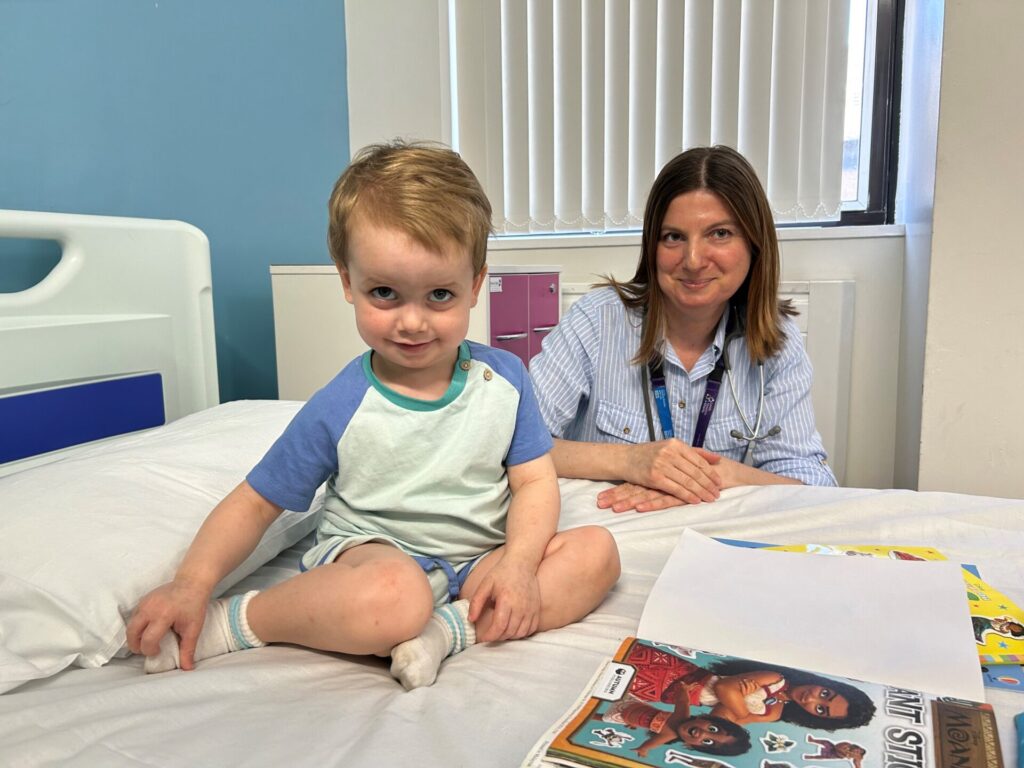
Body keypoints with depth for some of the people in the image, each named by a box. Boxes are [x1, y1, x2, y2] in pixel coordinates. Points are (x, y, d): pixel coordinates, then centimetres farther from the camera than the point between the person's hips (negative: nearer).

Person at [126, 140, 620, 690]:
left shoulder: (503, 378, -5)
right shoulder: (339, 409, -11)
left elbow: (535, 482, -2)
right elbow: (256, 502, -4)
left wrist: (518, 563, -19)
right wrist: (191, 584, -18)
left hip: (477, 561, 4)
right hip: (371, 551, -4)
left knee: (596, 550, -14)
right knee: (395, 594, -38)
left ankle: (450, 629, -23)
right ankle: (236, 621, -13)